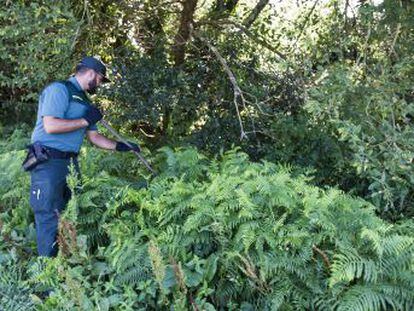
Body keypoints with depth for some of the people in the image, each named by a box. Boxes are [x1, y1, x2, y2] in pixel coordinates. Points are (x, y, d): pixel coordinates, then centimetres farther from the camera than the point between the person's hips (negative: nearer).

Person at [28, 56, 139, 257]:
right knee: (49, 218, -6)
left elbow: (94, 137, 23)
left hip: (70, 163, 9)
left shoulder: (84, 101, 19)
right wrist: (86, 120, -13)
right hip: (48, 162, -9)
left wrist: (120, 146, 12)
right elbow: (50, 126, -22)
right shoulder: (59, 89, -9)